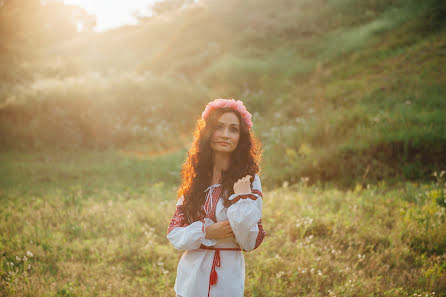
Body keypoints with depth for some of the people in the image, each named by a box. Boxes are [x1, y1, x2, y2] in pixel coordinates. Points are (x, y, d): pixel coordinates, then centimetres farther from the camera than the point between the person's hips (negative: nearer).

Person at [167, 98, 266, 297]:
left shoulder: (249, 180, -5)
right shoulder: (195, 177, 3)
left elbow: (250, 242, -9)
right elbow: (174, 232, 1)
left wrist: (243, 198, -18)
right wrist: (206, 232, -14)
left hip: (228, 280, -2)